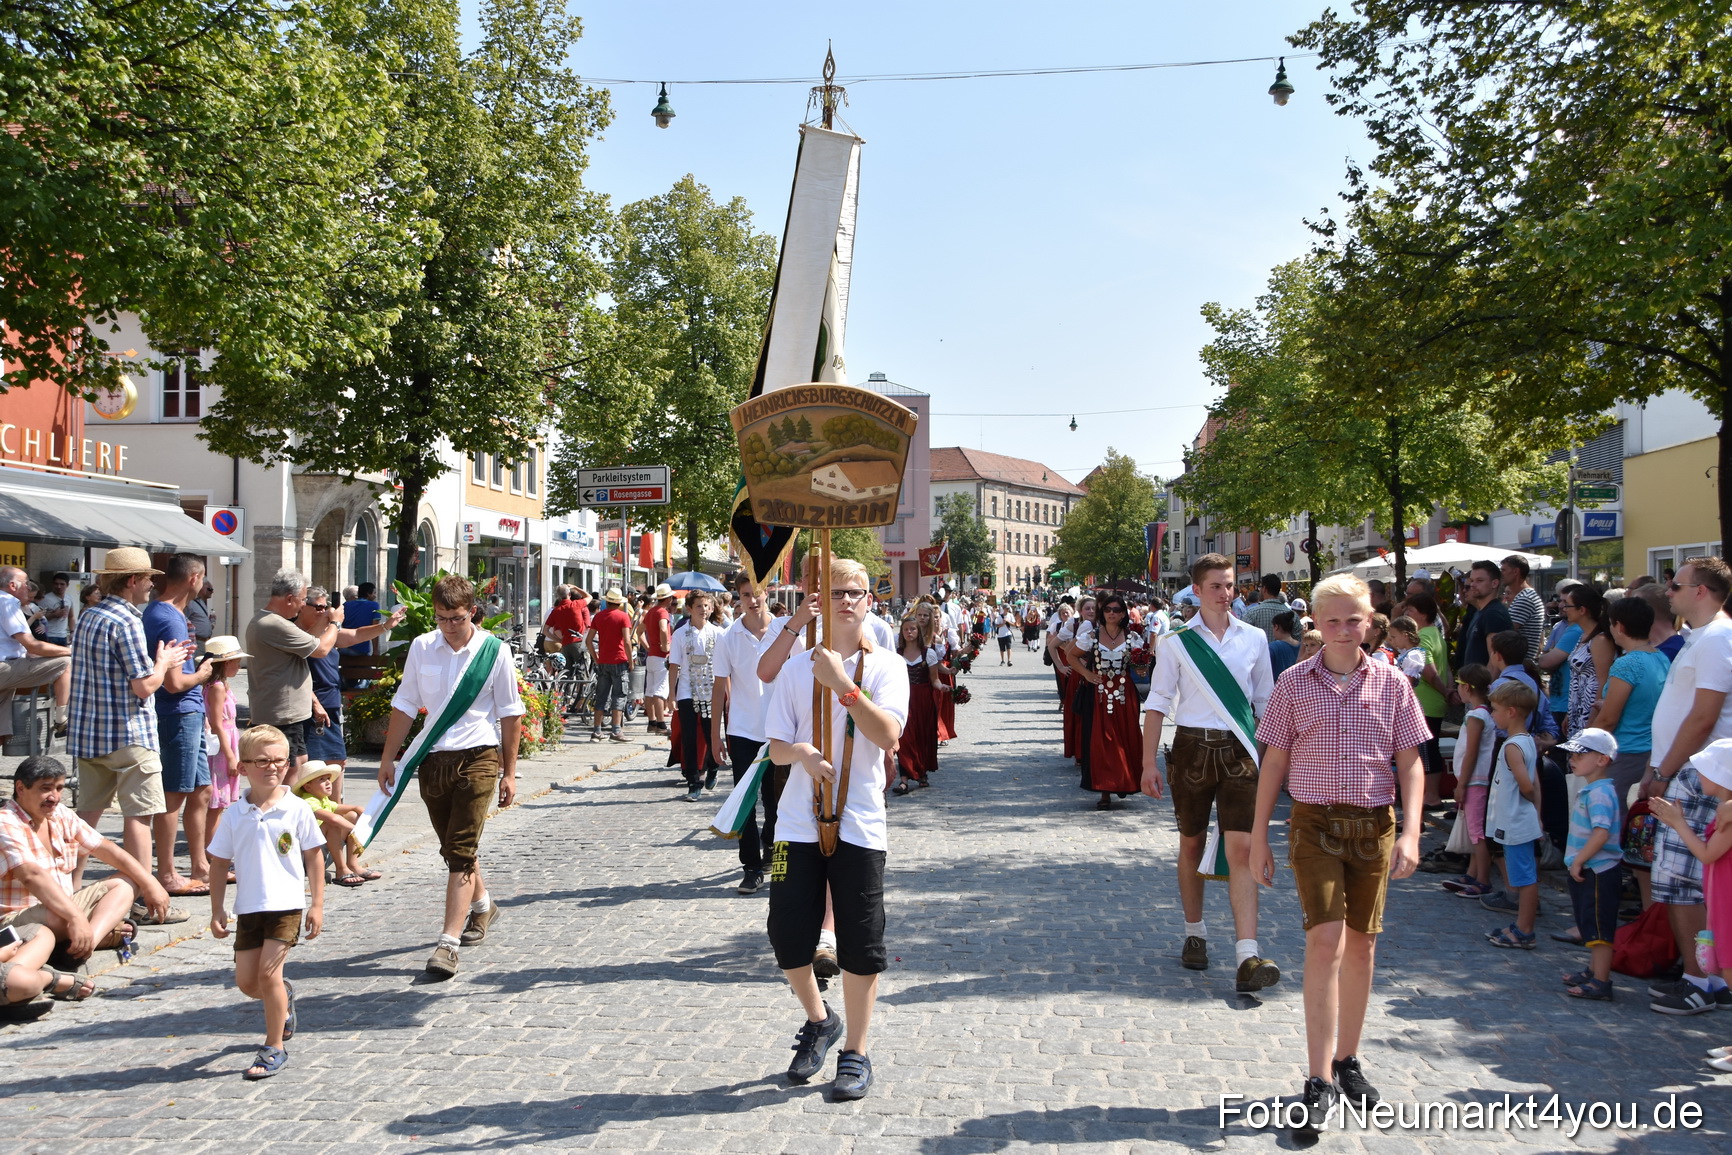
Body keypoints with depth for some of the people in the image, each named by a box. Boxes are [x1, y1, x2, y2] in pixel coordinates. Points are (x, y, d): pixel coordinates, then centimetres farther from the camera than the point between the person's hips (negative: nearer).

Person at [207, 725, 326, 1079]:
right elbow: (219, 863, 7)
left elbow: (313, 857, 0)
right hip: (248, 907, 3)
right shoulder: (235, 815, 1)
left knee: (268, 973, -9)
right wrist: (216, 910, 4)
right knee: (246, 981, 6)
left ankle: (274, 1048, 7)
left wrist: (317, 904, -2)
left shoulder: (297, 810, -5)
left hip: (286, 904, -3)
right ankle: (284, 998, 40)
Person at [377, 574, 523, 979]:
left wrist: (509, 772, 2)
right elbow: (405, 705, 10)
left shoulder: (494, 650, -5)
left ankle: (449, 943, -8)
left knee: (461, 852, -10)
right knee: (452, 848, 18)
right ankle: (482, 905, 43)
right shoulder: (421, 647, 3)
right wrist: (388, 758, 9)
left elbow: (510, 713, 1)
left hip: (478, 758, -4)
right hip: (434, 759, 4)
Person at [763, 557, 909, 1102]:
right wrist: (803, 754, -19)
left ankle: (855, 1053, 21)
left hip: (859, 823, -2)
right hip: (799, 821, 2)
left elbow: (888, 735, -17)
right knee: (788, 934, 4)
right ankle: (819, 1021, 32)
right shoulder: (797, 668, 5)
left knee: (860, 943, 3)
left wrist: (843, 685, -25)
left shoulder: (885, 666, -2)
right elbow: (776, 747, 3)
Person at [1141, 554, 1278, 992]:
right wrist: (1149, 763, -5)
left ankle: (1248, 956, -10)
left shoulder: (1254, 639, 5)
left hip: (1239, 750, 1)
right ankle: (1195, 934, 30)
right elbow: (1158, 703, -1)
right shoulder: (1177, 642, -1)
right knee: (1191, 845, 13)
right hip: (1192, 747, 0)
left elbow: (1266, 700, 12)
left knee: (1241, 849, -8)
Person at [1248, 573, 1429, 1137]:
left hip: (1374, 825, 2)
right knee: (1326, 941, -12)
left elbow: (1410, 763, 4)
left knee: (1361, 946, 11)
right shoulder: (1295, 683, -1)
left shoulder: (1391, 683, 3)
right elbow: (1274, 762, 3)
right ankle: (1319, 1083, -8)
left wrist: (1410, 833, -8)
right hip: (1314, 822, -2)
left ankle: (1347, 1059, 28)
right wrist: (1258, 838, 2)